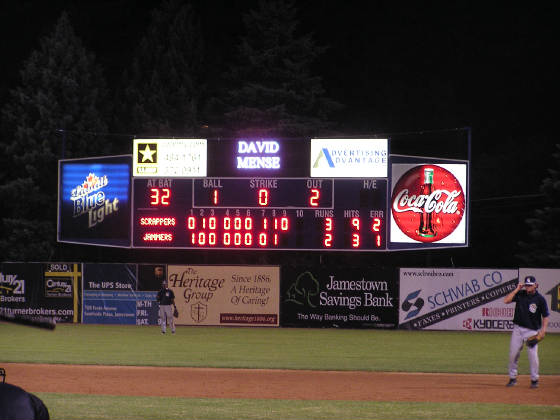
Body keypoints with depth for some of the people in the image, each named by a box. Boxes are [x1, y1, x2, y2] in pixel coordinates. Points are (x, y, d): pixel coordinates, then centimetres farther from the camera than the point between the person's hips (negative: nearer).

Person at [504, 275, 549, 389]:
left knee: (533, 355, -8)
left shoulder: (540, 299, -5)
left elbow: (545, 316, -2)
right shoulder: (520, 294, 2)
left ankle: (534, 379, 6)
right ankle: (512, 378, 16)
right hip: (518, 329, 3)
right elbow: (506, 300, -8)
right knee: (513, 354, 3)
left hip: (532, 330, -3)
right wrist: (517, 290, -10)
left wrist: (543, 330, -14)